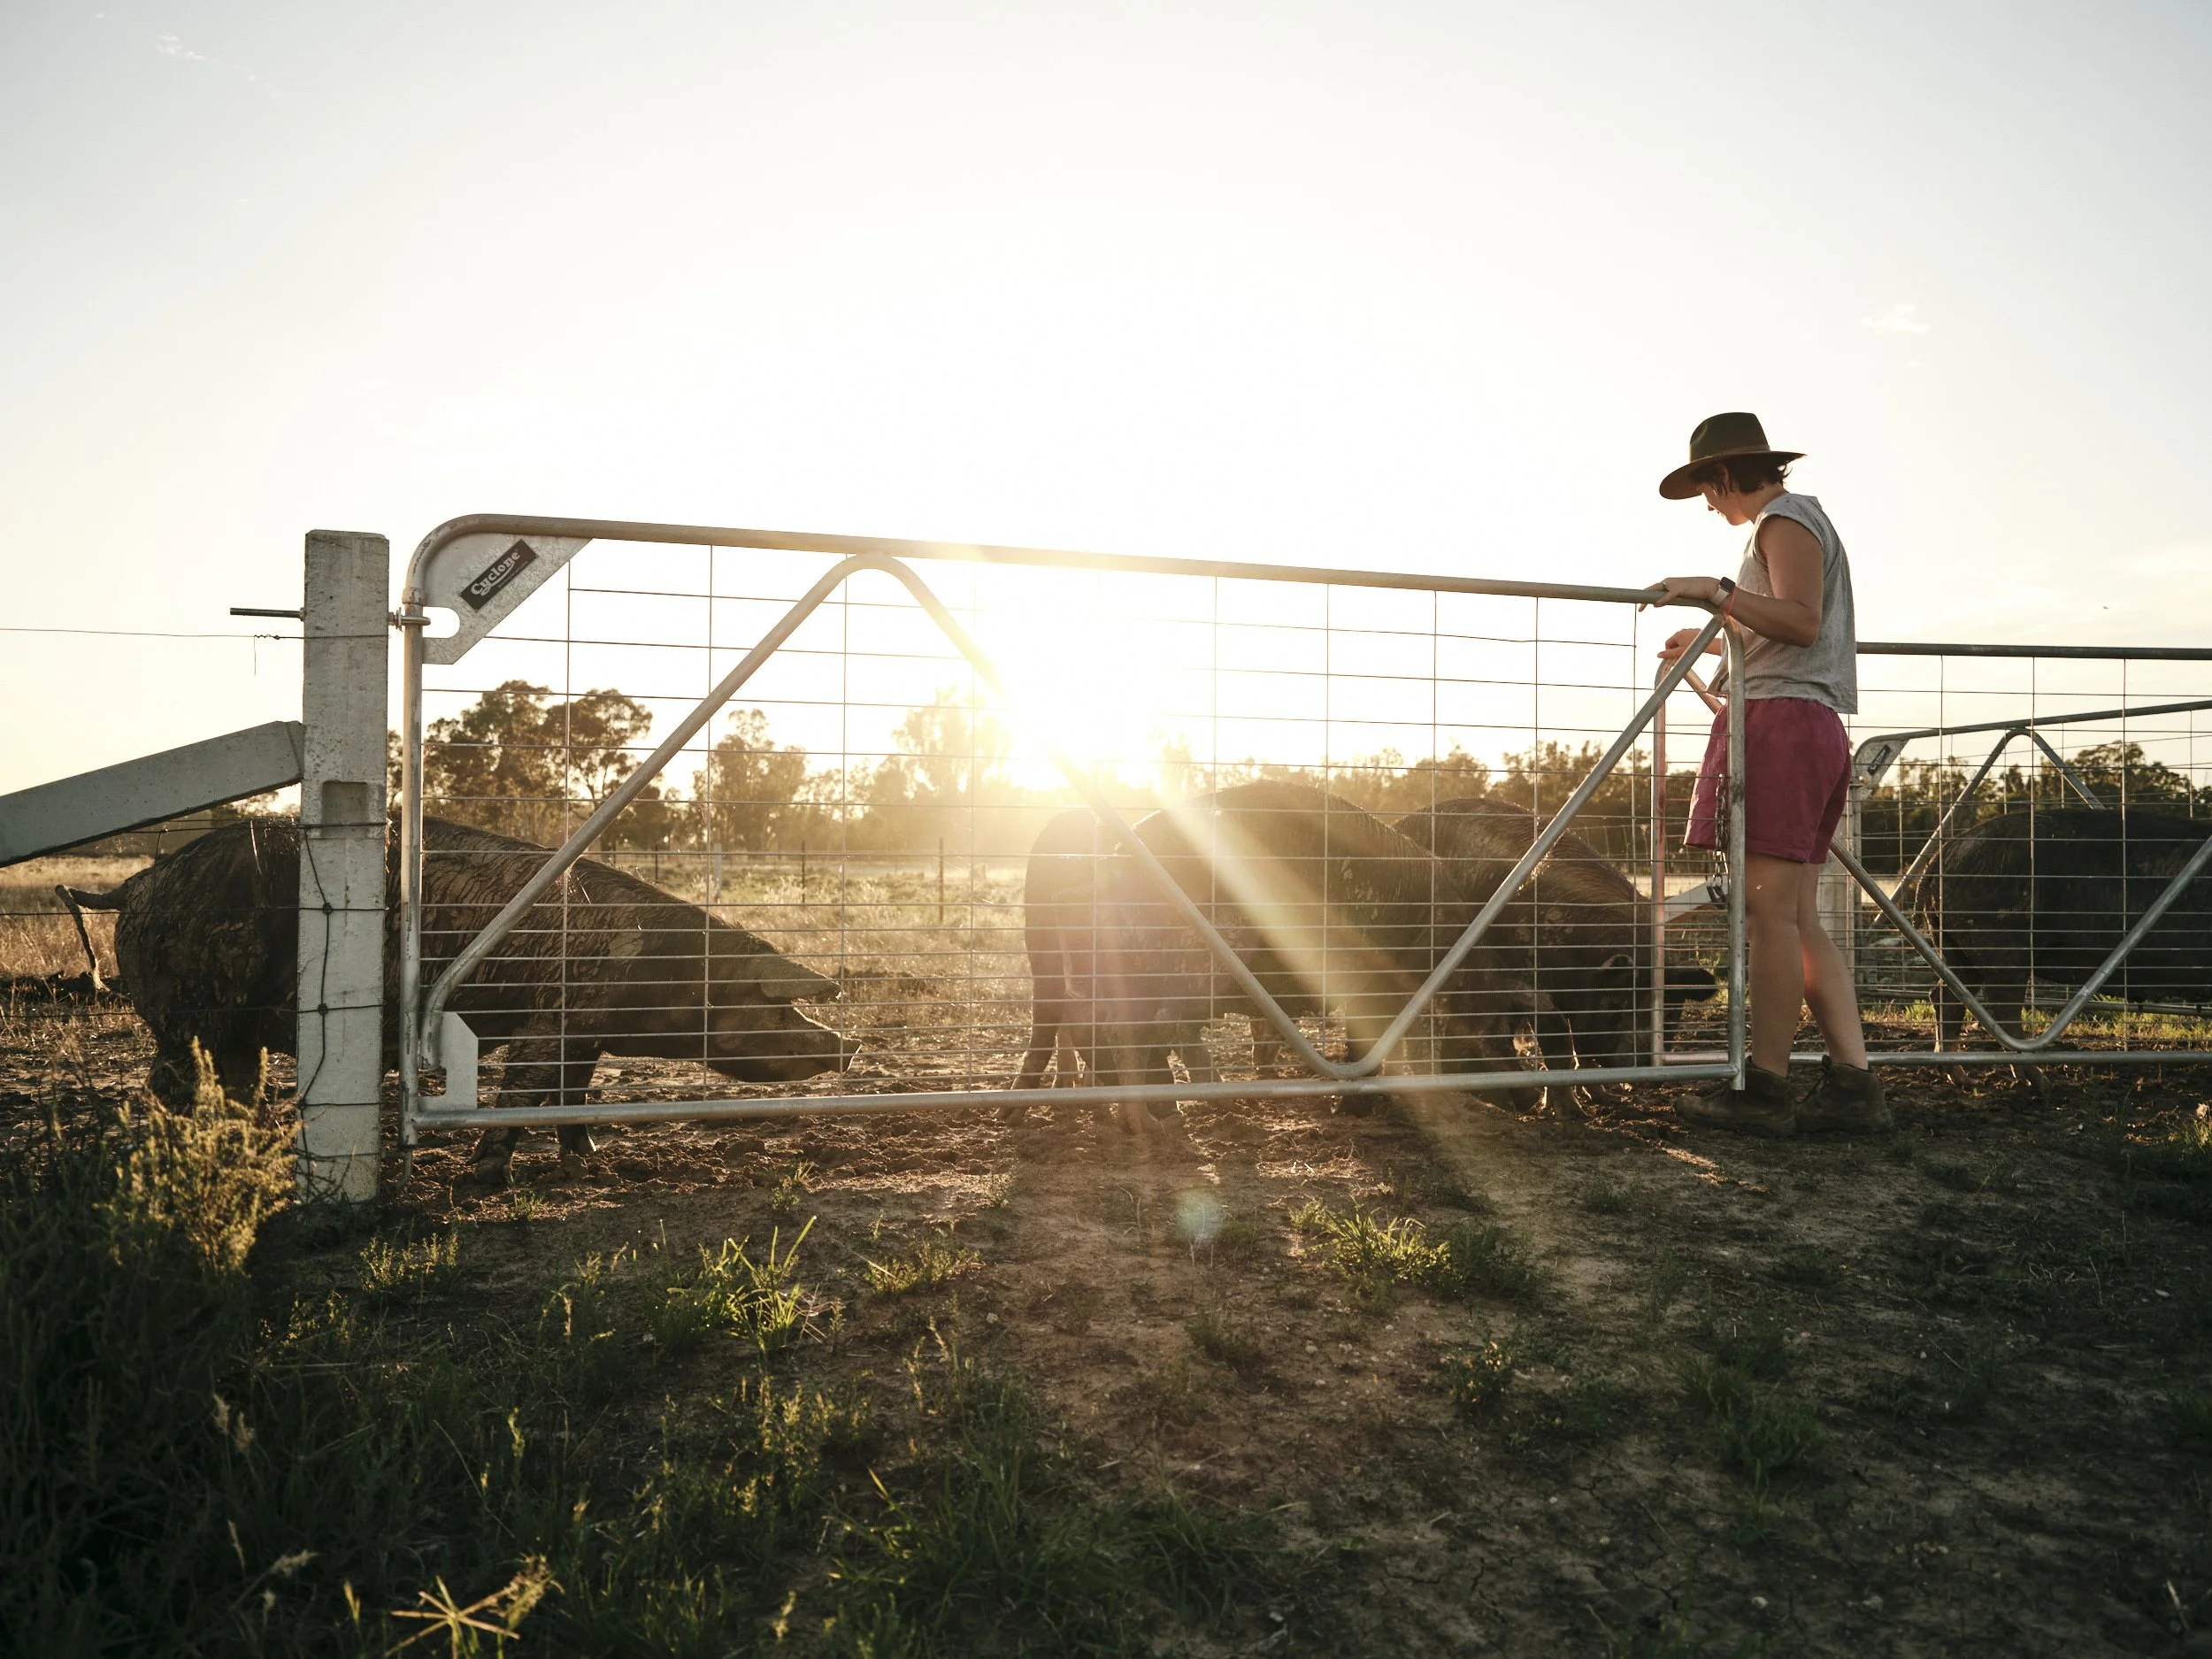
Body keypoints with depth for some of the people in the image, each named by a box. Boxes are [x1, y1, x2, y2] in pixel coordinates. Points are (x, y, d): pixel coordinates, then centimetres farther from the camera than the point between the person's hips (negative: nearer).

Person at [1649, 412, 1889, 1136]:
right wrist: (1710, 638, 44)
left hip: (1781, 721, -10)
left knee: (1770, 910, -12)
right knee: (1798, 918, 5)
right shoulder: (1803, 521, 29)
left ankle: (1763, 1090, -11)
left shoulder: (1785, 520, -2)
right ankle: (1852, 1082, 1)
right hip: (1811, 727, 10)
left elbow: (1801, 621, -17)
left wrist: (1718, 592, -19)